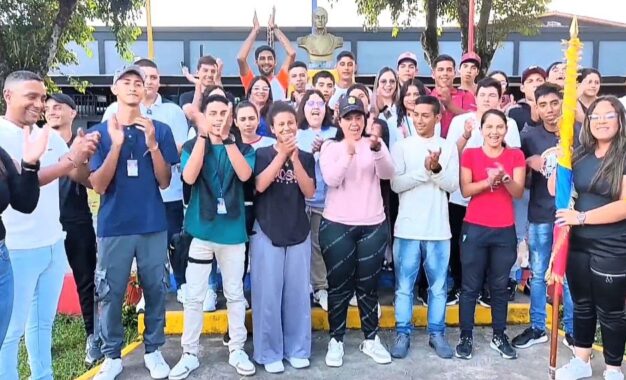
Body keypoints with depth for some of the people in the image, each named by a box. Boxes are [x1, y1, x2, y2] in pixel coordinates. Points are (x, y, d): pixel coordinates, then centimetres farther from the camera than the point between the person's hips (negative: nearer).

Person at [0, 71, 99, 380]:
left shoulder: (50, 136, 7)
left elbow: (82, 177, 5)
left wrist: (82, 155, -16)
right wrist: (70, 159, -30)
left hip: (54, 245, 6)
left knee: (43, 322, 18)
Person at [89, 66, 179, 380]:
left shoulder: (160, 130, 2)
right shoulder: (100, 132, 2)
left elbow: (165, 181, -2)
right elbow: (98, 185, -6)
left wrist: (152, 144, -16)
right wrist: (116, 144, -17)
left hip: (153, 225, 1)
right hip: (113, 226, 0)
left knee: (155, 289, 7)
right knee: (110, 293, 5)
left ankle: (153, 350, 23)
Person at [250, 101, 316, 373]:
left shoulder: (306, 157, 8)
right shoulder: (262, 153, 1)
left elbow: (309, 192, -4)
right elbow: (260, 185, -15)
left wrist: (294, 158, -13)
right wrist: (282, 155, -17)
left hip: (299, 232, 3)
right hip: (267, 232, -2)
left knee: (297, 293, 6)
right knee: (268, 294, 0)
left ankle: (297, 349, 20)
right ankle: (270, 353, 13)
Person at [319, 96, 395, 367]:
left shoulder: (375, 144, 5)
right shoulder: (330, 147, 1)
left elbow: (387, 173, -12)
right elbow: (331, 179, -14)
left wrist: (376, 149, -31)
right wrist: (348, 153, -29)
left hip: (373, 226, 1)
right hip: (337, 225, -1)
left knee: (368, 284, 11)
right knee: (339, 285, 6)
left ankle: (371, 339, 26)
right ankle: (336, 340, 21)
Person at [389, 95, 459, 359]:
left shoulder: (448, 147, 5)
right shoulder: (402, 147, 1)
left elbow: (453, 185, -3)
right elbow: (396, 184, -8)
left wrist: (436, 169, -20)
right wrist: (425, 170, -17)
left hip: (438, 229, 1)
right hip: (407, 228, -1)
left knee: (438, 286, 10)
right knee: (404, 286, 6)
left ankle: (437, 333, 23)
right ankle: (403, 333, 19)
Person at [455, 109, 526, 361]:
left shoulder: (516, 156, 5)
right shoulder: (470, 154, 1)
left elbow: (519, 193, -3)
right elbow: (465, 190, -7)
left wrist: (505, 178, -23)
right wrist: (489, 180, -23)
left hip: (505, 231, 2)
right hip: (474, 229, -2)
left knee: (500, 286, 12)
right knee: (470, 286, 4)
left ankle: (499, 336, 24)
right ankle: (466, 337, 15)